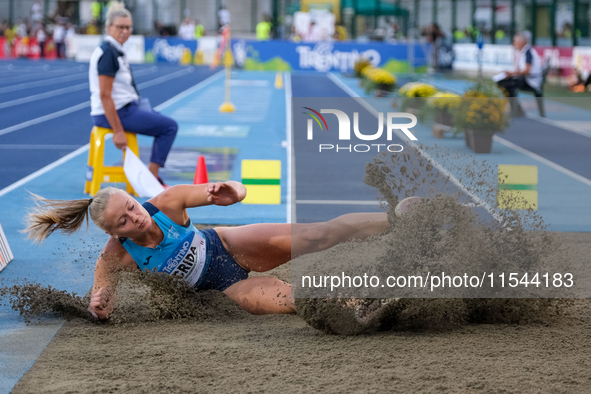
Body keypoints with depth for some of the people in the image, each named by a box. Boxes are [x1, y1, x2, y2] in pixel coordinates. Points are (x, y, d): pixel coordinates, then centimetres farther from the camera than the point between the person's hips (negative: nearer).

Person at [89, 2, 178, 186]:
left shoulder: (115, 49, 12)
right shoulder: (108, 52, -19)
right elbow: (105, 95, -24)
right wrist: (118, 131, -25)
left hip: (127, 107, 11)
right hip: (119, 112, -11)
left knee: (166, 124, 23)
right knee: (170, 126, -7)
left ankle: (151, 175, 20)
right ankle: (151, 177, -4)